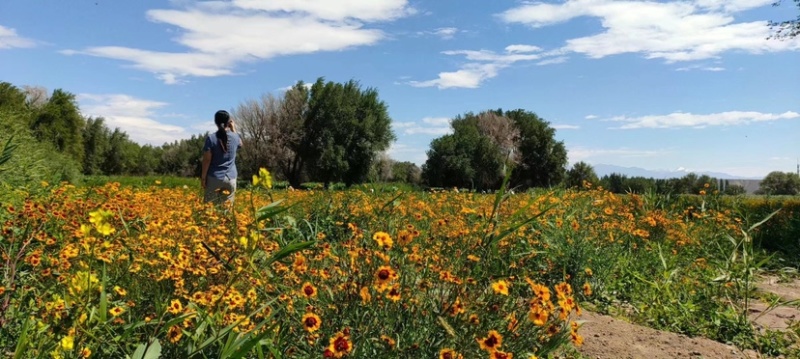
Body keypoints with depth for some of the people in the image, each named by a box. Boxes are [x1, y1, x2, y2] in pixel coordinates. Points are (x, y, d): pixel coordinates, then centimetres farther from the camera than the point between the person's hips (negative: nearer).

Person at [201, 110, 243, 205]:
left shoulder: (211, 138, -9)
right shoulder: (235, 137, -1)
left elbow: (207, 160, -8)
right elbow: (240, 145, 24)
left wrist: (203, 177, 0)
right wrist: (233, 128, 21)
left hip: (214, 178, -2)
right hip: (231, 178, 2)